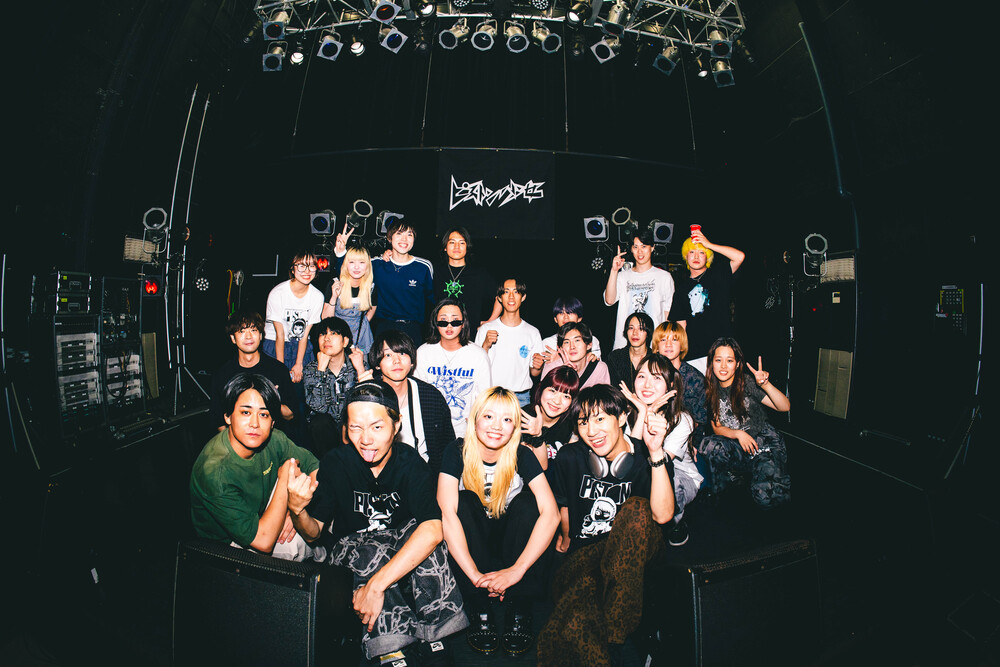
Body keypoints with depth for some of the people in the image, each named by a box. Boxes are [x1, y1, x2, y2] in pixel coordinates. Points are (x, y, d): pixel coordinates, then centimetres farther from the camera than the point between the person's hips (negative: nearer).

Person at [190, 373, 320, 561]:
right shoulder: (215, 472, -34)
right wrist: (284, 479, -27)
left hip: (261, 520, 7)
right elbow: (263, 542, -35)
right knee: (302, 541, -28)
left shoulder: (272, 440, -16)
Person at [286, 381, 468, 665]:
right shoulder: (335, 463, -17)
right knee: (372, 552, -33)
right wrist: (297, 511, -34)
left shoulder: (410, 461, -21)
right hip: (349, 545, 0)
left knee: (423, 535, -32)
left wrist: (376, 585, -44)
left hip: (401, 541, 0)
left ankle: (434, 642, -22)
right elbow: (314, 533, -9)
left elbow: (433, 530, -36)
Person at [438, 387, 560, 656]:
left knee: (526, 500, -26)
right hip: (472, 547, 0)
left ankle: (520, 612, -20)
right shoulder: (457, 453, -16)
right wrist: (475, 575, -39)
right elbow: (447, 513, -29)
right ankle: (480, 612, -26)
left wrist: (517, 569, -36)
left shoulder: (522, 456, -14)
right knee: (465, 500, -28)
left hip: (510, 543, 1)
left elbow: (551, 513, -26)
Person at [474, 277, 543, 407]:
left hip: (521, 397, 1)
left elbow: (534, 373, 13)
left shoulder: (533, 333, 8)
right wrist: (485, 346, -14)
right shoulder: (486, 329, 4)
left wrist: (538, 366, -8)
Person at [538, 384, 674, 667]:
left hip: (634, 551, 2)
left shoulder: (643, 460, -8)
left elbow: (662, 515, -25)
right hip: (585, 551, -1)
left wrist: (656, 451, -31)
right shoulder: (570, 457, -1)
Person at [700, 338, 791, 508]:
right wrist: (737, 434, -16)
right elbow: (716, 428, 4)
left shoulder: (747, 382, -7)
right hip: (735, 447, 3)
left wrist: (765, 385, -30)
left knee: (767, 496, -26)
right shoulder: (711, 390, 2)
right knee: (709, 444, -32)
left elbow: (784, 407, -13)